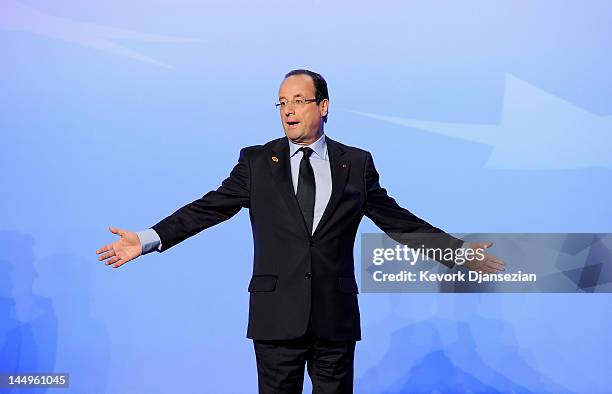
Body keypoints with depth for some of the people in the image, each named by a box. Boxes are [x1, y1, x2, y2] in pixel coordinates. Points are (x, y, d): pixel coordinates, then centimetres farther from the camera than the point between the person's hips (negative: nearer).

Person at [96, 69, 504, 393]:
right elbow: (210, 207, 2)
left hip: (336, 316, 1)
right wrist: (148, 240, -9)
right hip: (277, 318, -1)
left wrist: (461, 250, 4)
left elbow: (396, 219, 9)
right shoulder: (257, 161, 5)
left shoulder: (356, 164, 7)